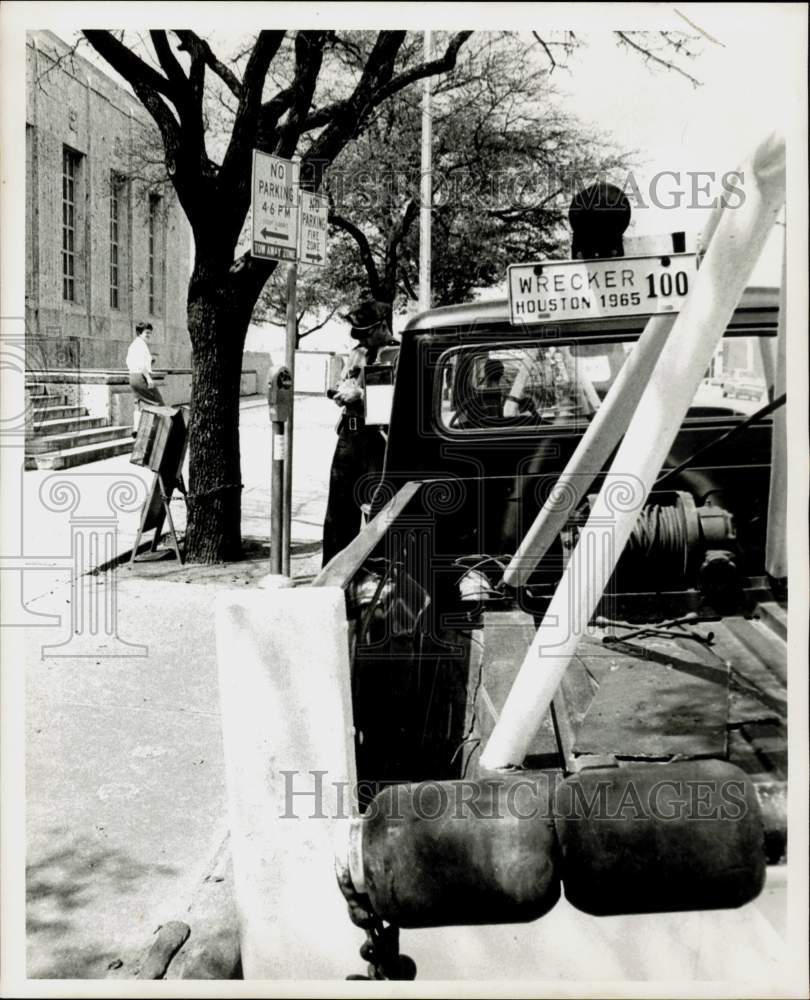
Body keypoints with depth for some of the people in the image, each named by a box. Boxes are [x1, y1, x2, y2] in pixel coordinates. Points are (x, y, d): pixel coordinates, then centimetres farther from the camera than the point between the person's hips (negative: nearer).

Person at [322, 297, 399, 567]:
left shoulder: (399, 355, -5)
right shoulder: (357, 353, 19)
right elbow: (342, 388, 23)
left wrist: (359, 394, -19)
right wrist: (340, 394, 0)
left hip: (379, 436, -7)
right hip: (349, 435, 7)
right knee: (339, 505, 9)